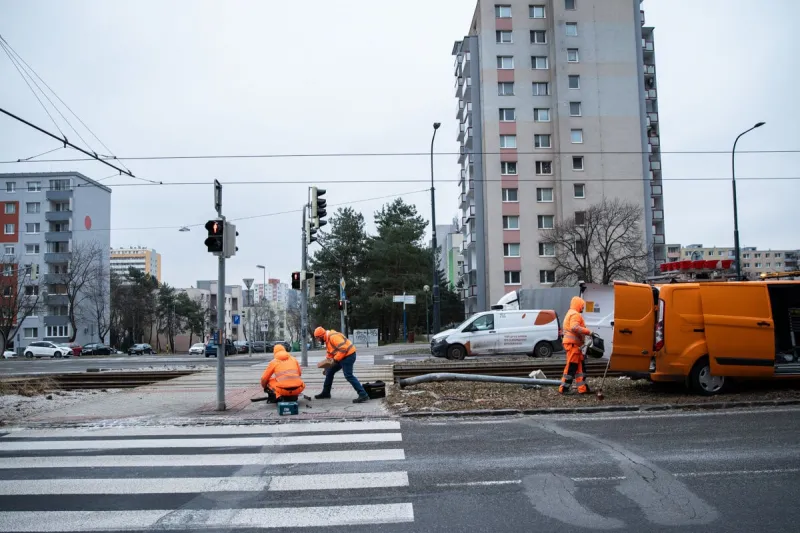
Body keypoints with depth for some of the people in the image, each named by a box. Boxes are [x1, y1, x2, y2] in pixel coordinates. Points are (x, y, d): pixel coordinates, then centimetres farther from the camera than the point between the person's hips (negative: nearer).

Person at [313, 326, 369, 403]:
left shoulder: (333, 337, -19)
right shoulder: (327, 340, 15)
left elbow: (343, 348, -27)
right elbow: (330, 353, 25)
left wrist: (336, 359, -21)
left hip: (348, 355, -11)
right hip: (342, 357, 11)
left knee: (348, 376, -16)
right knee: (330, 372, 16)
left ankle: (363, 395, -19)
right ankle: (326, 393, 28)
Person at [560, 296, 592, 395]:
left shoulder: (571, 313, 23)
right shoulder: (575, 314, -12)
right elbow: (575, 327, -28)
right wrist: (588, 332, -26)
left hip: (574, 344, 11)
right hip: (573, 343, -11)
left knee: (579, 367, 11)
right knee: (571, 367, -8)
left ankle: (582, 388, 12)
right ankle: (563, 388, -5)